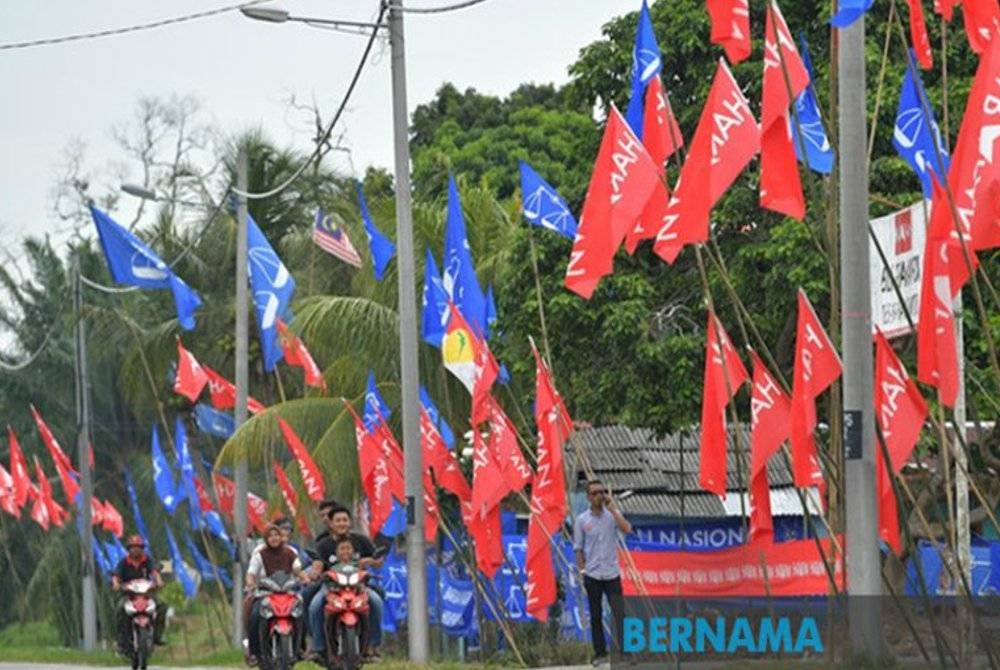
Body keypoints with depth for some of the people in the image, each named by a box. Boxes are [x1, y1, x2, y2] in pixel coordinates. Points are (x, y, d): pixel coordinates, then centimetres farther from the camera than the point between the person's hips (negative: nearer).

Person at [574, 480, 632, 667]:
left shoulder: (612, 514, 4)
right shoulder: (582, 520, 3)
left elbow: (626, 529, -15)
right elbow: (578, 548, 6)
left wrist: (612, 507, -14)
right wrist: (582, 570, -1)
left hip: (612, 574, 0)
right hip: (592, 575, 0)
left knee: (620, 614, -9)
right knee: (595, 616, 6)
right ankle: (600, 653, 12)